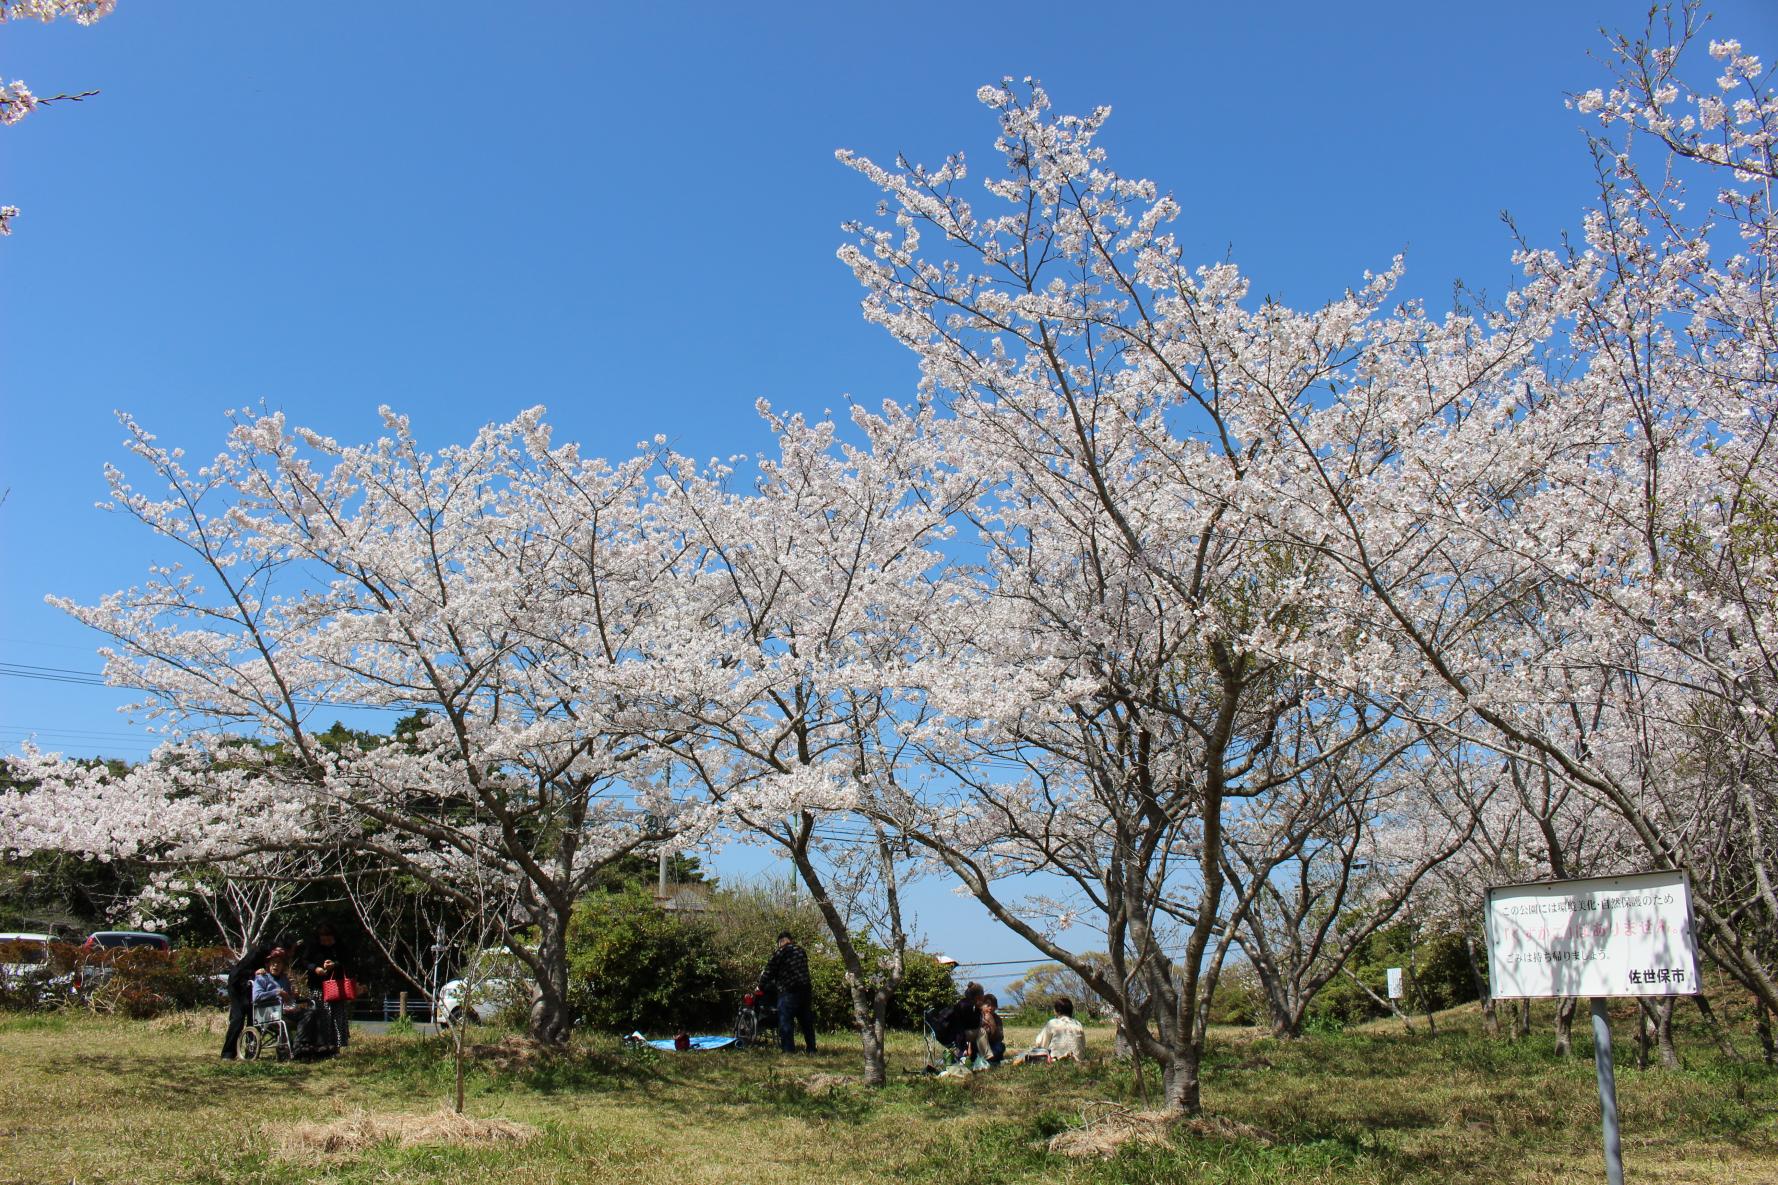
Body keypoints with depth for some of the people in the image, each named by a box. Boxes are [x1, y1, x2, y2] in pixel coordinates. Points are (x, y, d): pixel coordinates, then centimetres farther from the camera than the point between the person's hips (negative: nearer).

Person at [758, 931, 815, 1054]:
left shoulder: (780, 952, -4)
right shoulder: (801, 951, 17)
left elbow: (769, 971, -3)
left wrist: (761, 985, 13)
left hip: (788, 992, -7)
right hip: (805, 990, 7)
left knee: (786, 1021, -4)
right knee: (806, 1021, 14)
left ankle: (788, 1050, -9)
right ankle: (811, 1048, 17)